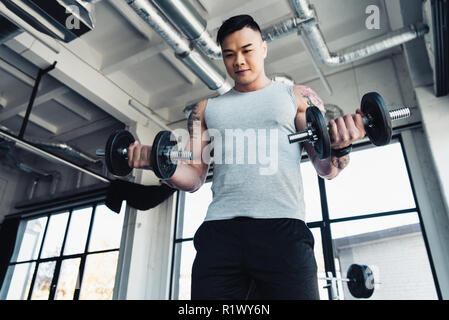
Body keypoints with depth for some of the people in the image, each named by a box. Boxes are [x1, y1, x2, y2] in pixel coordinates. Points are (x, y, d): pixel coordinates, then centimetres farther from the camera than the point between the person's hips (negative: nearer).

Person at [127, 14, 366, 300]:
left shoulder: (298, 97, 14)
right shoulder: (206, 109, 20)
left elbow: (326, 169, 8)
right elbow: (194, 178, 14)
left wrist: (339, 148, -15)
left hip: (283, 227, -1)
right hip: (220, 231, 2)